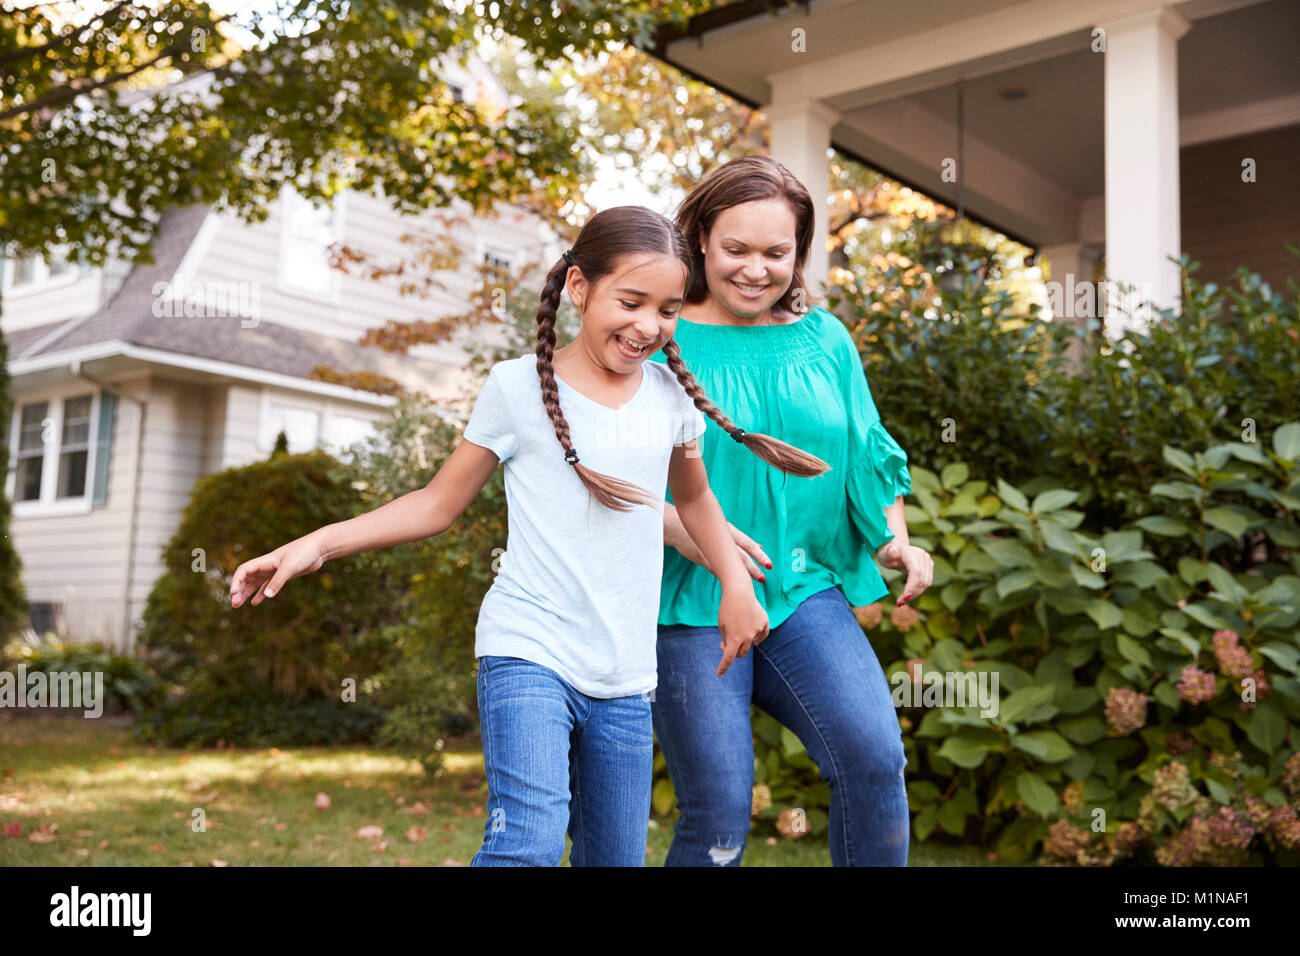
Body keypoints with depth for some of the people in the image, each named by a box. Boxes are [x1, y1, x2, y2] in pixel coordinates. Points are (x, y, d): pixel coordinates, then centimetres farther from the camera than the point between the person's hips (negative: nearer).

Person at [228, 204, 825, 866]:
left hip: (625, 680, 5)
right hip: (529, 655, -4)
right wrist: (318, 544, -6)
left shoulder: (671, 395, 8)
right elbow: (440, 503, 4)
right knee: (528, 845, -24)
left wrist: (735, 580, 9)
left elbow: (693, 497, 25)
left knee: (616, 858, 10)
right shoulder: (518, 386, -3)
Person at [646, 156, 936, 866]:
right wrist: (685, 532, -20)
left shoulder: (824, 339, 11)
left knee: (874, 758, -17)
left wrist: (894, 538, 1)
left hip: (805, 590, 3)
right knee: (718, 817, -4)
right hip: (692, 601, -3)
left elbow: (867, 451, 17)